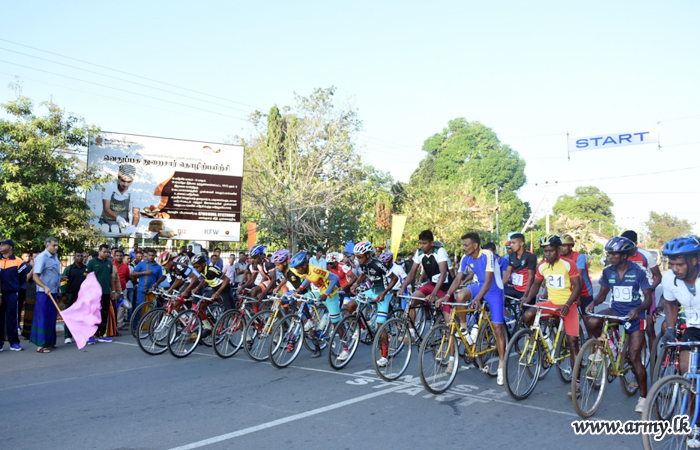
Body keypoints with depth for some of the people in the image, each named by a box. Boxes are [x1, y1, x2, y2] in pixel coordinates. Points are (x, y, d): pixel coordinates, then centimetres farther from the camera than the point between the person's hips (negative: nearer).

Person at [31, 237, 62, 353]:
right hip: (44, 293, -8)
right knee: (43, 318, -5)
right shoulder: (42, 257, -14)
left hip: (53, 292, 8)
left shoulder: (55, 257, 12)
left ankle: (50, 341, 22)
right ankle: (41, 345, 0)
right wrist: (45, 287, -29)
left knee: (51, 318, 13)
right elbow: (35, 276, -19)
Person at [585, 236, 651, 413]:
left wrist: (637, 309, -30)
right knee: (592, 322, -30)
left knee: (634, 358, -6)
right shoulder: (608, 271, 0)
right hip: (616, 310, 3)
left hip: (634, 313, -3)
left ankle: (643, 396, 11)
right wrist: (593, 303, -15)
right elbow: (602, 294, 7)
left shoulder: (638, 272, -11)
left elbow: (648, 298, -9)